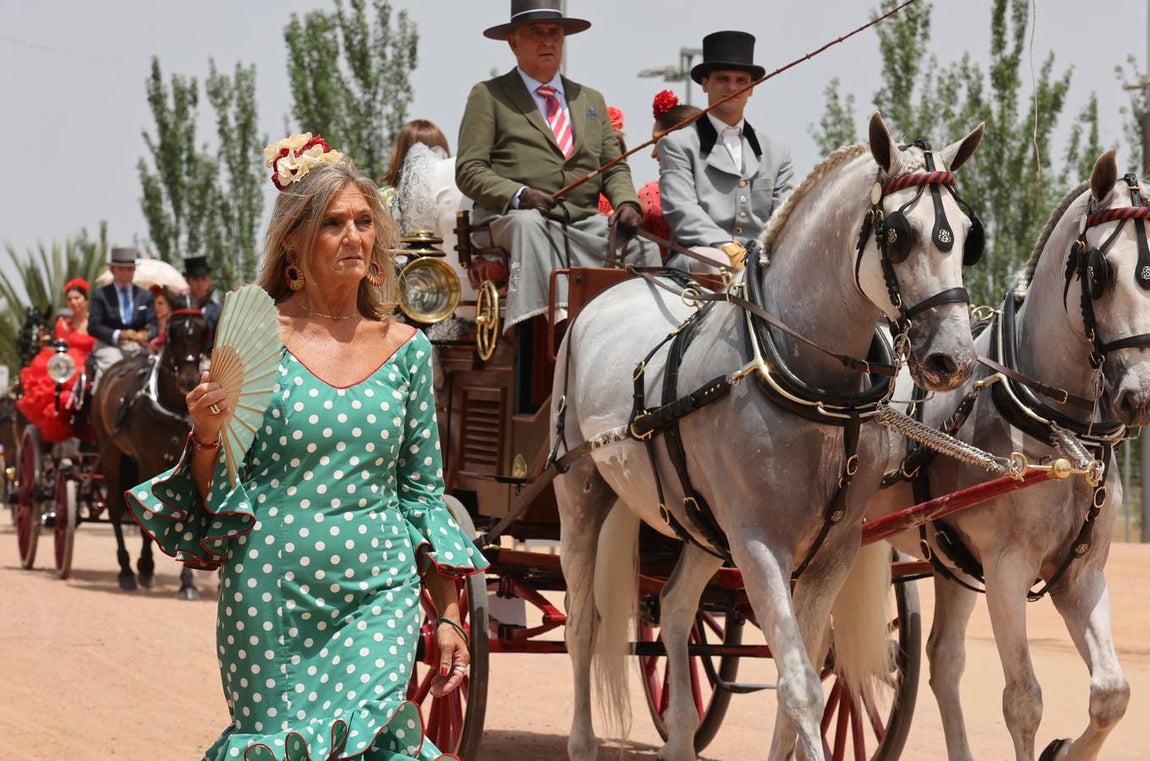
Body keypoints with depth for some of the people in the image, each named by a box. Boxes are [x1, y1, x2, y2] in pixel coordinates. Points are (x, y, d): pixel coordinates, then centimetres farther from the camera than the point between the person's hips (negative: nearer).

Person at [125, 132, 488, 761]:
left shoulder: (405, 348, 7)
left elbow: (423, 493, 12)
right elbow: (215, 499, 2)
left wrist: (448, 615, 8)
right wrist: (206, 436, -18)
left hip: (379, 596, 1)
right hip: (271, 595, -1)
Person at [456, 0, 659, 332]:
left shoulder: (592, 100, 27)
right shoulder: (487, 96, 12)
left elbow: (614, 167, 23)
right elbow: (469, 171, 3)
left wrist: (627, 203, -2)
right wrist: (519, 195, -17)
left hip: (584, 224, 4)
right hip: (512, 218, -4)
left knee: (643, 247, -22)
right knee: (529, 225, -39)